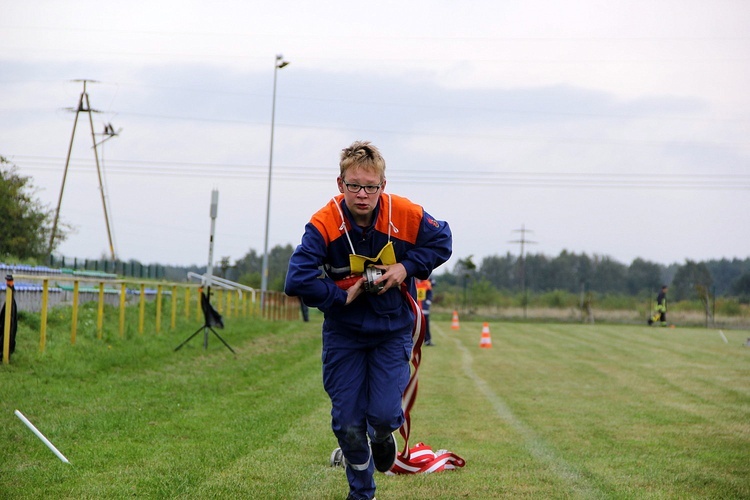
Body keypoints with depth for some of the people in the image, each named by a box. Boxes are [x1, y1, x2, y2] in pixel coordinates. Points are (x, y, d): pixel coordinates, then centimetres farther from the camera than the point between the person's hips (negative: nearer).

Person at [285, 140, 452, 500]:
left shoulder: (407, 216, -18)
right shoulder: (324, 224, -23)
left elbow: (441, 241, 0)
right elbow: (297, 280, -28)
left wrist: (408, 267, -14)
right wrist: (341, 296, -23)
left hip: (392, 332, 0)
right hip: (343, 333, 0)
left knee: (384, 414, -11)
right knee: (347, 422, 5)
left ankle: (383, 437, 28)